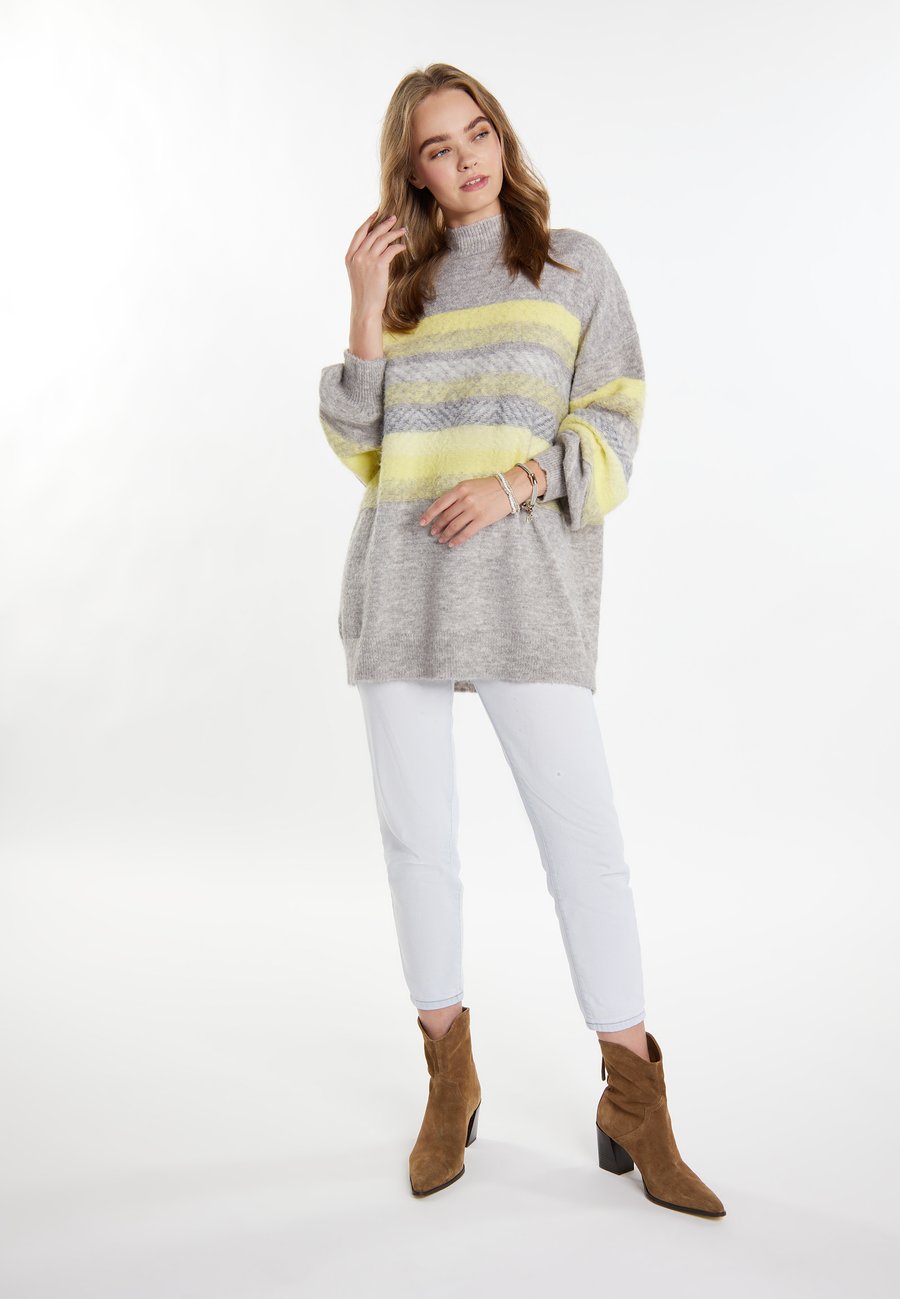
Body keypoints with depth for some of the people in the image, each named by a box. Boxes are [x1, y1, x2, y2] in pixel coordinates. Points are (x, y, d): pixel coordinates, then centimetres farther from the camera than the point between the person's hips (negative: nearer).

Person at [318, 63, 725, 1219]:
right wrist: (366, 309, 0)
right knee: (415, 832, 5)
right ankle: (450, 1079, 20)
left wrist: (515, 480, -14)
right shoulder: (400, 280, 16)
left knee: (583, 829, -8)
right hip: (399, 584, 3)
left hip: (523, 583, -3)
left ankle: (633, 1102, 5)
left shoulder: (573, 264, 10)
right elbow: (359, 448, 8)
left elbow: (613, 425, 2)